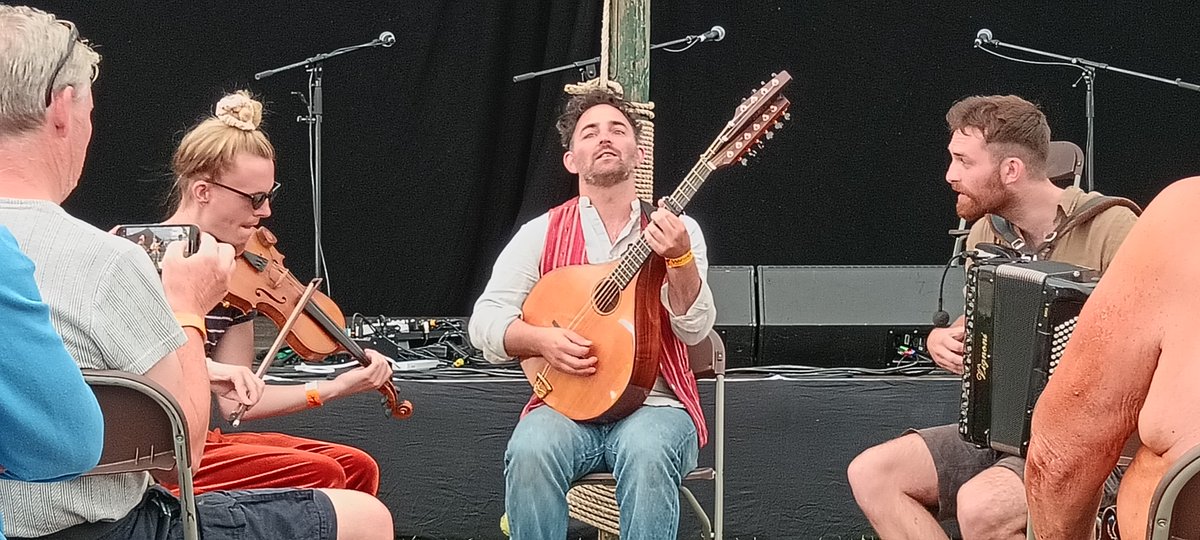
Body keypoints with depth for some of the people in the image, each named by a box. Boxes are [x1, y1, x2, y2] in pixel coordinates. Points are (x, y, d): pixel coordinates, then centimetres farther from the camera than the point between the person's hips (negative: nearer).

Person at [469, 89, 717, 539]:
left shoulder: (676, 230, 6)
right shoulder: (542, 232, 8)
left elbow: (694, 329, -7)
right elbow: (485, 321, 2)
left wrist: (679, 257, -25)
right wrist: (543, 340, -17)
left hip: (654, 405, -1)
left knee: (646, 451, -35)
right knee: (530, 450, -33)